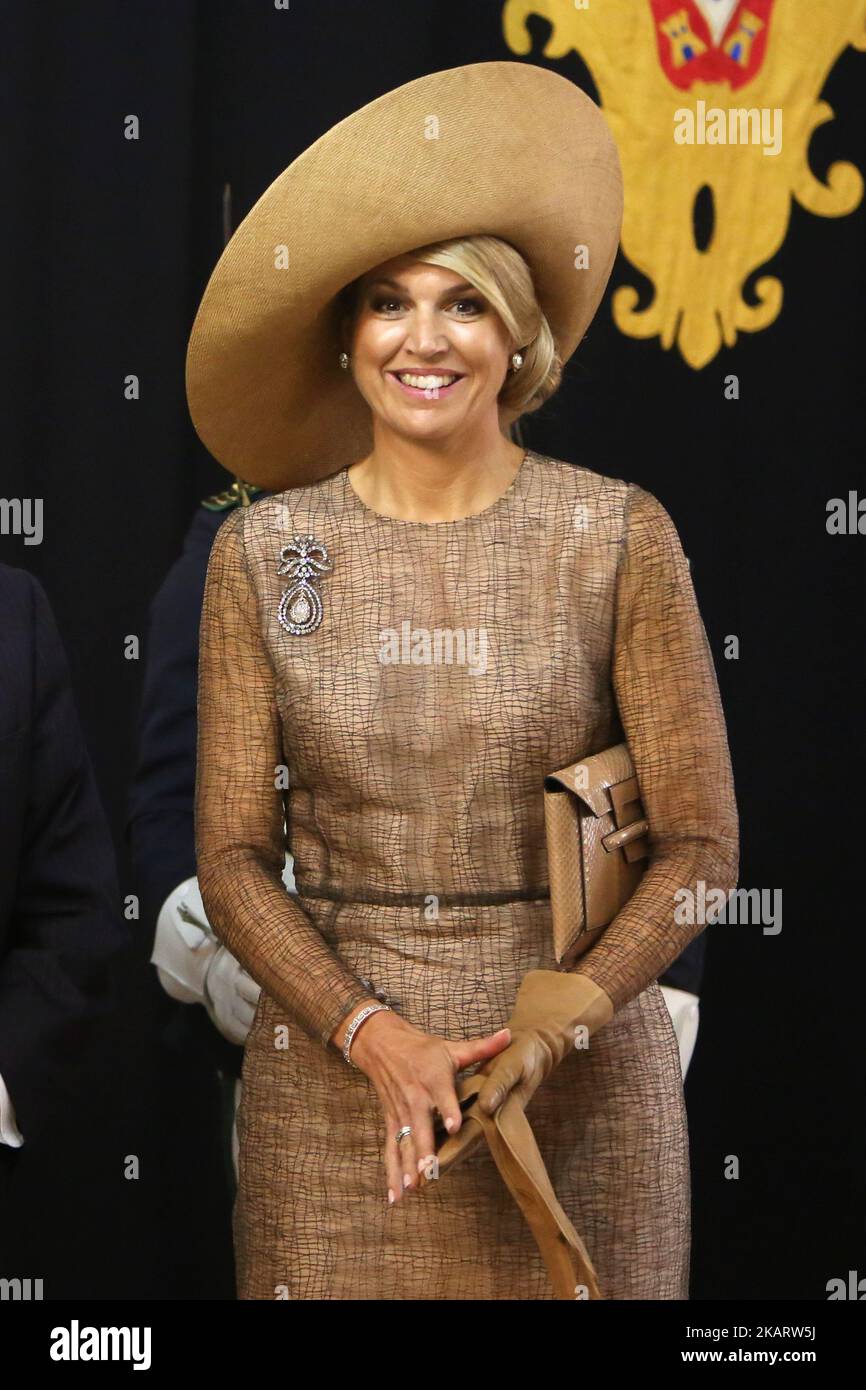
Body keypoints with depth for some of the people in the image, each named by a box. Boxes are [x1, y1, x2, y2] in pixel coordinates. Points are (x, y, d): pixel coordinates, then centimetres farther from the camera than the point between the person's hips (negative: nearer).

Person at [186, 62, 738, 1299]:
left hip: (580, 1081, -1)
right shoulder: (263, 552, 1)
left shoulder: (617, 536, -3)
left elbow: (701, 842, -3)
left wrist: (551, 1026, -16)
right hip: (332, 1071, 1)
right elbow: (233, 854, 1)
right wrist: (377, 1037, -14)